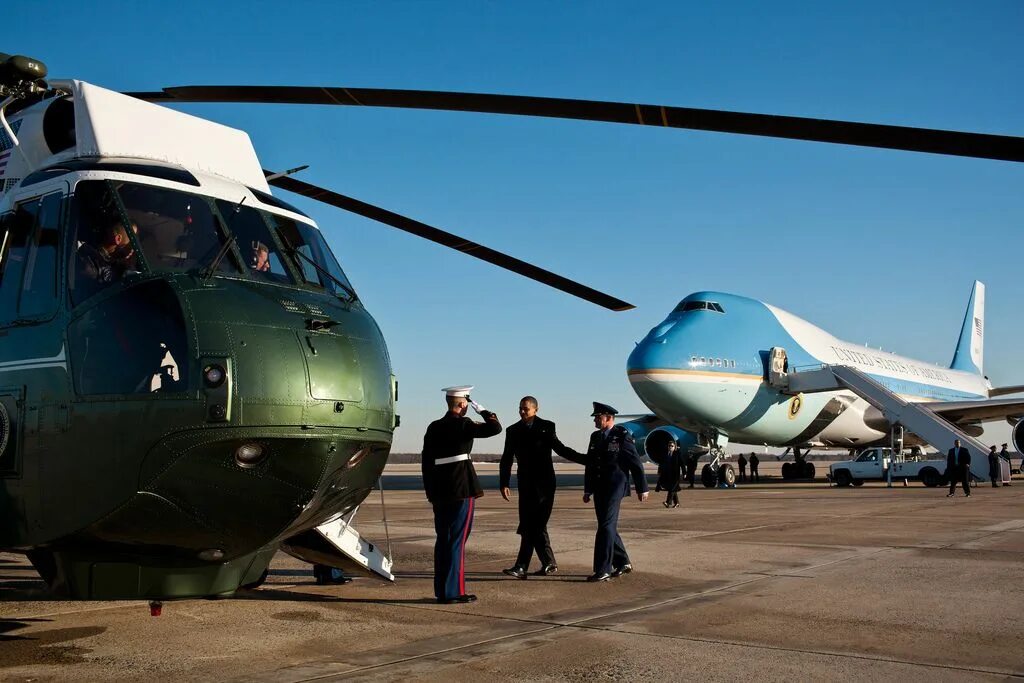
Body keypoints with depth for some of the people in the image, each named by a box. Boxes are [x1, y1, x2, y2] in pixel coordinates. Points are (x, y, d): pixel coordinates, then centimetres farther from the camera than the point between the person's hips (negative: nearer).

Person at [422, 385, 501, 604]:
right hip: (462, 490, -7)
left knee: (442, 539, 12)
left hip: (439, 492, 7)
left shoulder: (433, 427, 10)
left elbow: (426, 460, 12)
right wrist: (483, 411, 5)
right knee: (457, 539, -3)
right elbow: (496, 428, -11)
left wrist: (430, 491, 17)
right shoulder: (463, 425, -9)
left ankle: (441, 590, 17)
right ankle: (453, 591, -2)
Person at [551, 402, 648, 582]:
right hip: (599, 489, 7)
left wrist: (642, 489, -4)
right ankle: (623, 563, 25)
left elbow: (636, 464, -5)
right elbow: (590, 462, 18)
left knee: (606, 526, -10)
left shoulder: (622, 436, -7)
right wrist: (588, 490, 18)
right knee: (608, 527, 12)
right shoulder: (595, 437, 13)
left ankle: (602, 570, -8)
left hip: (614, 488, -7)